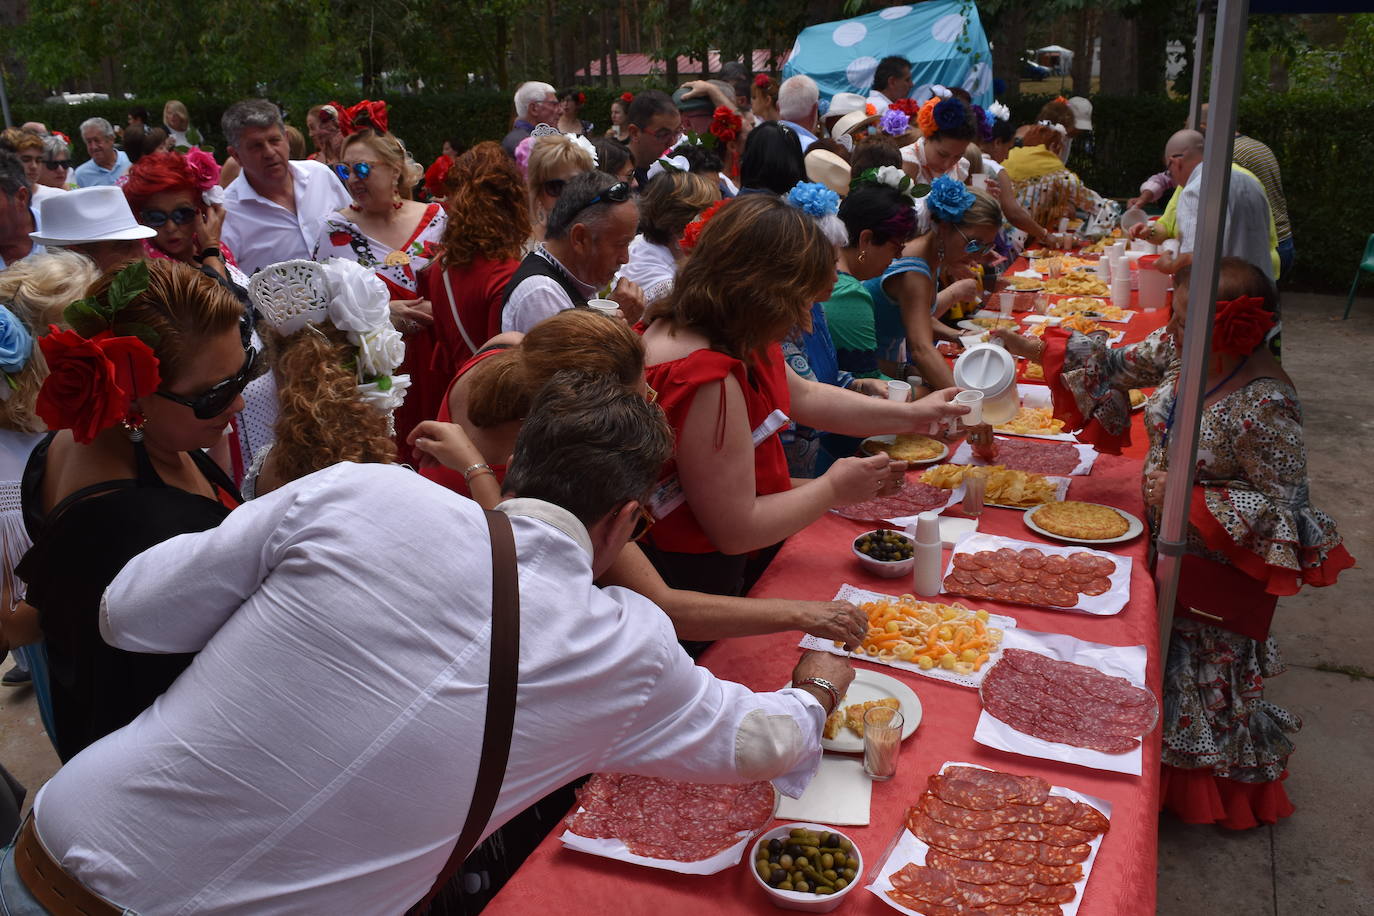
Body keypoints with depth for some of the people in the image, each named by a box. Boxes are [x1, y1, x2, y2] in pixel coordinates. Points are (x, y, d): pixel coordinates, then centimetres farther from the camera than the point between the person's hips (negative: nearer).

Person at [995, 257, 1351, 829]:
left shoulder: (1265, 407, -33)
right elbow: (1118, 365, 3)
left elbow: (1286, 507, -26)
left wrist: (1191, 499, -29)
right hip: (1169, 540, 7)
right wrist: (1036, 349, -6)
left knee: (1207, 673, 13)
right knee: (1163, 659, 23)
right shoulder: (1180, 348, -12)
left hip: (1217, 564, -7)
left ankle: (1213, 790, 41)